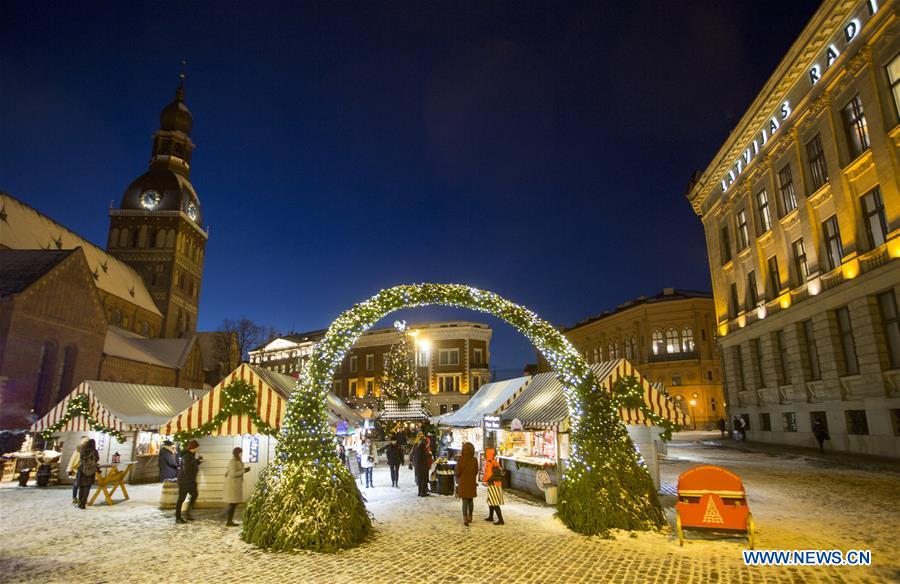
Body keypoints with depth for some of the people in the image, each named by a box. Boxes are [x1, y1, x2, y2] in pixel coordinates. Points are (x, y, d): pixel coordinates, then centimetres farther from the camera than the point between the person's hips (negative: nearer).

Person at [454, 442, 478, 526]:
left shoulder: (460, 459, -15)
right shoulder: (474, 460, -9)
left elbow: (457, 472, -10)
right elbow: (476, 472, 0)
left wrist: (458, 480, 11)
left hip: (463, 482, -2)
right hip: (472, 482, 2)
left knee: (465, 501, 5)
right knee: (470, 500, 18)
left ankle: (465, 519, -1)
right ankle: (470, 518, 29)